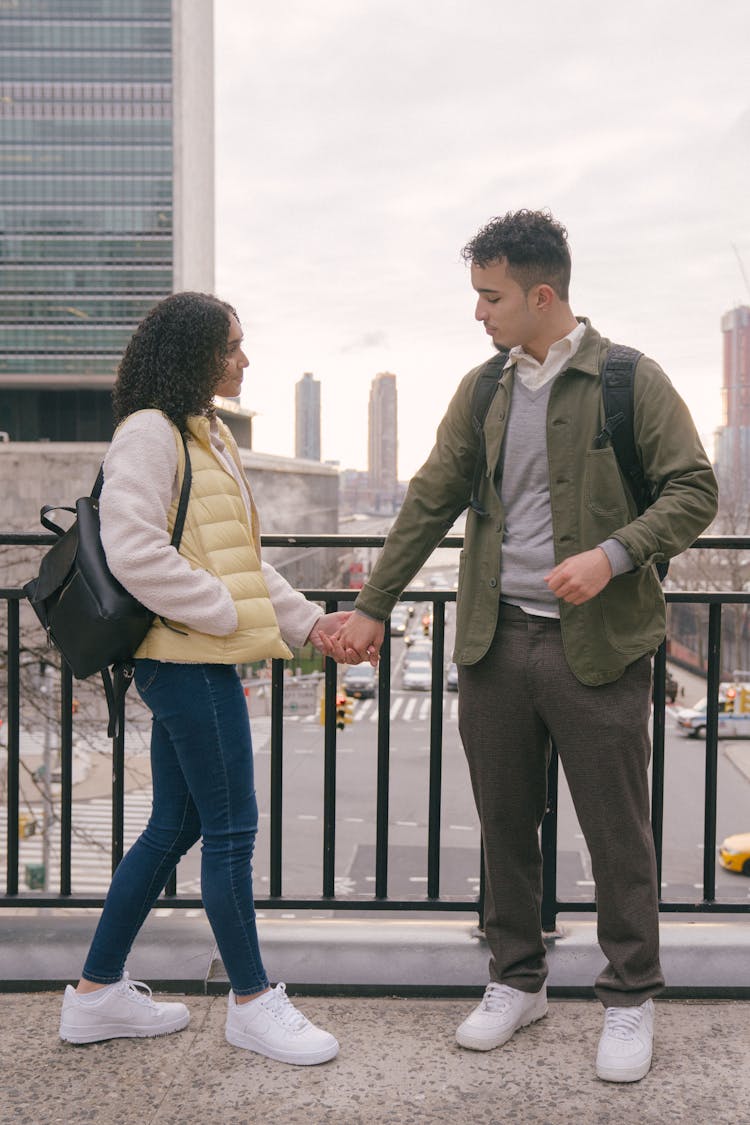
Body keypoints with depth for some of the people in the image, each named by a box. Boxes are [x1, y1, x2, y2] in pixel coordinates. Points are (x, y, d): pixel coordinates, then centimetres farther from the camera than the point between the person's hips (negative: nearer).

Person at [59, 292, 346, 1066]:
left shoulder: (207, 439, 19)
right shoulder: (150, 433, -11)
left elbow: (240, 560, 20)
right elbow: (133, 551, -22)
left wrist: (305, 621, 11)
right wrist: (224, 612, -17)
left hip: (196, 662, 10)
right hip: (188, 660, -10)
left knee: (174, 827, 14)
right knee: (231, 830, -1)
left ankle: (98, 993, 25)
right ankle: (251, 1002, 15)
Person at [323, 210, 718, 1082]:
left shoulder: (632, 381, -3)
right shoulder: (481, 390, 10)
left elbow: (694, 491, -4)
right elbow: (429, 504, 13)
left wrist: (613, 555, -20)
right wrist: (372, 607, 12)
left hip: (596, 645, -4)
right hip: (495, 641, 4)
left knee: (617, 836, 5)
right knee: (504, 825, 13)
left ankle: (630, 1001, 24)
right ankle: (516, 980, 31)